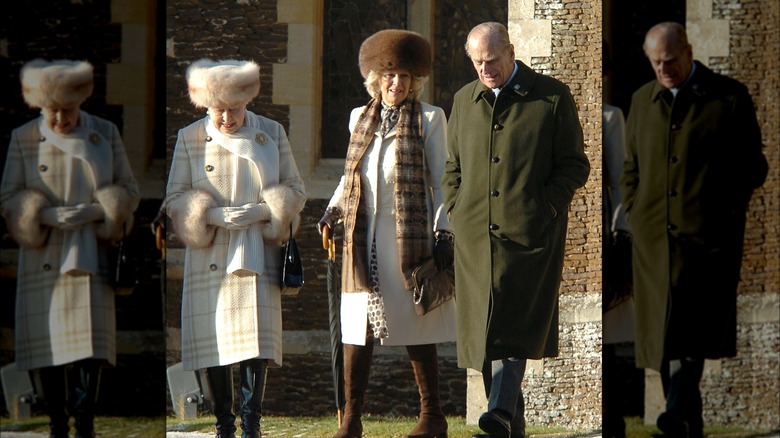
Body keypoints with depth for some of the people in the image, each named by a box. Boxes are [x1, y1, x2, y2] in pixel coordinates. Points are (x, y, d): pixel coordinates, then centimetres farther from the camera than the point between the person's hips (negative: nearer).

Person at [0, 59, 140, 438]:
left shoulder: (106, 134, 5)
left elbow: (129, 192, 7)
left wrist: (92, 212, -11)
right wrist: (48, 216, -13)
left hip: (90, 259, -1)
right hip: (42, 261, 1)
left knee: (90, 343, -11)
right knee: (45, 347, 0)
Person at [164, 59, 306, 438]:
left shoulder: (272, 134, 6)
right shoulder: (189, 138, 5)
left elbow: (295, 191, 7)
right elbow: (174, 198, 4)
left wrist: (259, 211, -10)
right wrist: (215, 215, -13)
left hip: (258, 255, 0)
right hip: (208, 260, 0)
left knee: (257, 336, -10)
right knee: (212, 342, 0)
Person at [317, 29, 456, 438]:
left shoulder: (429, 119, 2)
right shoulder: (360, 117, 13)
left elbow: (441, 182, 1)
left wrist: (443, 232, -8)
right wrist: (334, 207, 7)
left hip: (410, 238, -4)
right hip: (364, 240, 4)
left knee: (416, 329, 0)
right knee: (356, 329, -1)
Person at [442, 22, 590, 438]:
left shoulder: (552, 97, 1)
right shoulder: (464, 100, 15)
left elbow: (575, 164, 3)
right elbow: (452, 166, 23)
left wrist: (547, 205, -9)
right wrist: (456, 209, 9)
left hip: (529, 232, -4)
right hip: (475, 234, 5)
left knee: (514, 325, -14)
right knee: (484, 325, 2)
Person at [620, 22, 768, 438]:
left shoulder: (730, 97, 0)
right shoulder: (642, 100, 14)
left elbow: (752, 167, 5)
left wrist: (726, 212, 0)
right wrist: (635, 215, 12)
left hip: (706, 235, -4)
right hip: (654, 239, 5)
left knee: (693, 325, -16)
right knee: (662, 329, 3)